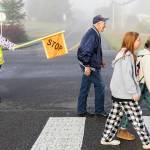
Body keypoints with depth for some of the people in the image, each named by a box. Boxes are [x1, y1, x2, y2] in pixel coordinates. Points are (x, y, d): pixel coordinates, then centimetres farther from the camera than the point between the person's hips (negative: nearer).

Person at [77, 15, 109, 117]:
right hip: (91, 66, -10)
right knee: (100, 86, 0)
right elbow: (87, 51, -24)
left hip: (89, 65, 10)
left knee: (85, 88, 13)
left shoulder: (95, 33, 14)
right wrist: (87, 66, -24)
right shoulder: (93, 34, -18)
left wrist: (100, 61, 21)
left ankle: (81, 111, 21)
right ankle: (99, 111, 11)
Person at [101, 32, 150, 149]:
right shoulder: (127, 56, -20)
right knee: (137, 118, 1)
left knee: (115, 116, 15)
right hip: (125, 94, -10)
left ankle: (107, 138, 23)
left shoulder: (123, 53, 11)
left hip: (118, 92, 10)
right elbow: (127, 76, -24)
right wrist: (134, 92, -20)